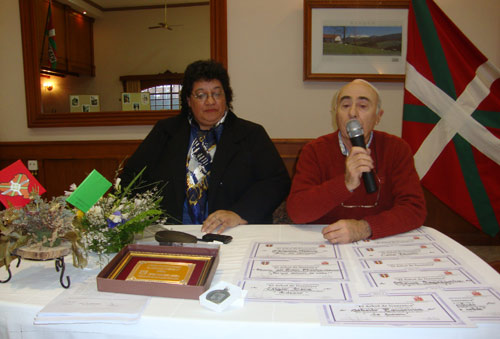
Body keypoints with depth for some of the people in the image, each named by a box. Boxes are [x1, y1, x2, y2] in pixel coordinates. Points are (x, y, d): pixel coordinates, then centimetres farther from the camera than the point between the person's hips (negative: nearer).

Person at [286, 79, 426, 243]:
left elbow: (415, 209, -8)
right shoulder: (315, 150, -3)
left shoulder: (397, 148, 0)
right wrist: (346, 183, -25)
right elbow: (295, 211, -13)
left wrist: (364, 228, -24)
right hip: (324, 245, 0)